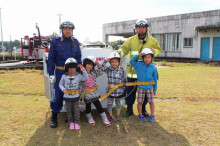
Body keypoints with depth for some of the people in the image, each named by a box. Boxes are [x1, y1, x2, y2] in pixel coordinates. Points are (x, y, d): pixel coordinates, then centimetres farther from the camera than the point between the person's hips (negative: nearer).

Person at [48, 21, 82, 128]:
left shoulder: (75, 42, 7)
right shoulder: (55, 42, 0)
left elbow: (79, 58, 11)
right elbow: (51, 58, 0)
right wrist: (51, 74, -6)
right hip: (60, 72, -2)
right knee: (58, 95, -2)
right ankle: (54, 118, 15)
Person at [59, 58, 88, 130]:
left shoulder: (78, 76, -6)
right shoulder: (64, 76, -6)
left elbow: (86, 78, -9)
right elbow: (60, 84, 4)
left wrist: (83, 70, -17)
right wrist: (63, 89, -17)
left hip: (76, 97, 0)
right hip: (67, 97, 0)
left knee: (76, 111, 8)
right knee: (69, 111, 12)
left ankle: (76, 123, 23)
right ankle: (71, 123, 28)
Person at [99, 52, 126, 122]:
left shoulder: (121, 71, -1)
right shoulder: (109, 69, -6)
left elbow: (124, 81, 4)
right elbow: (102, 67, -22)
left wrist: (123, 89, 3)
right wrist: (106, 60, -26)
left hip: (119, 91, 2)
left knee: (118, 103, 18)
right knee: (110, 104, 10)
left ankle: (118, 116, 35)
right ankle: (111, 116, 27)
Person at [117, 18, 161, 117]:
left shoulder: (152, 41, 7)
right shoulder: (131, 40, 4)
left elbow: (159, 50, 13)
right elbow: (124, 49, 0)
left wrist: (154, 51, -10)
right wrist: (119, 52, -21)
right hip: (132, 71, -1)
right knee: (130, 90, 6)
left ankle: (143, 109, 29)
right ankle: (129, 108, 23)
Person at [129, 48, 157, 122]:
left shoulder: (153, 68, -4)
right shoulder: (139, 65, -6)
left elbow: (155, 79, 4)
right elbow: (131, 61, -8)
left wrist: (155, 89, 7)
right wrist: (137, 55, -18)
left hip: (150, 88, 1)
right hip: (140, 87, -1)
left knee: (151, 102, 10)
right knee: (140, 102, 7)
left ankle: (152, 116, 26)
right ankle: (140, 115, 24)